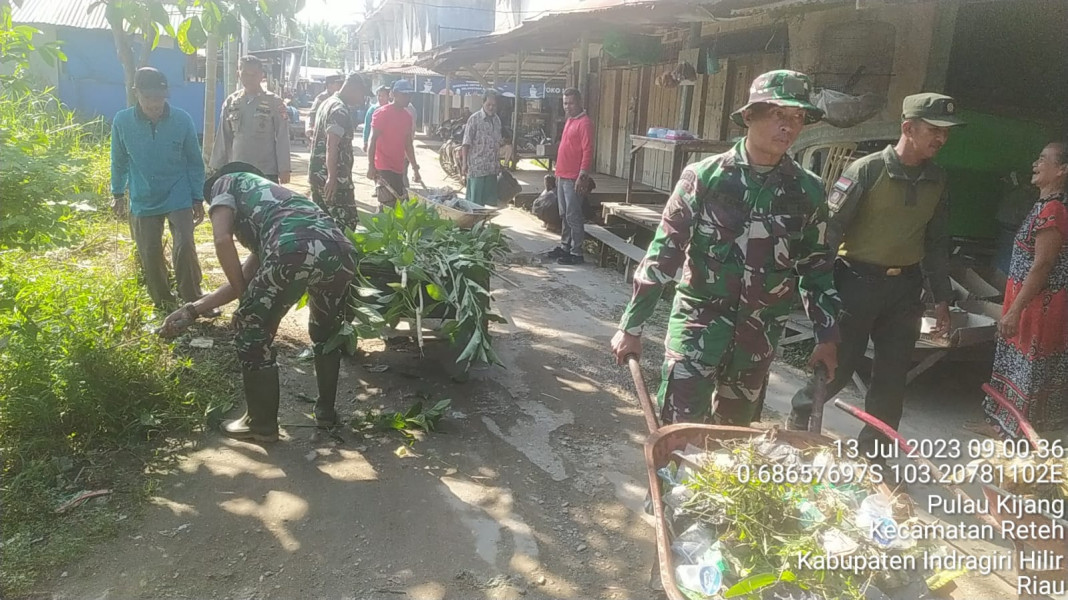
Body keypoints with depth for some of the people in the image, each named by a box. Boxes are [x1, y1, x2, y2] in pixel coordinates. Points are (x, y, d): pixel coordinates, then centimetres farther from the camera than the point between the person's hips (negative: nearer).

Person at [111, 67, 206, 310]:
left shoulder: (182, 119, -12)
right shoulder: (122, 121, -10)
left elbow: (195, 162, -2)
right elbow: (119, 161, 6)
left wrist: (198, 198, -1)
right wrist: (118, 193, 13)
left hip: (179, 198, -2)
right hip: (143, 201, 2)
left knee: (185, 248, -12)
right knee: (149, 254, 8)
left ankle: (193, 301, 2)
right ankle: (163, 304, 26)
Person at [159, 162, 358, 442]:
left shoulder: (226, 183, 27)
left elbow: (223, 240, 7)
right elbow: (247, 276, 38)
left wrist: (244, 296, 18)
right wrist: (192, 310, 41)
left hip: (295, 250, -7)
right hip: (341, 251, 7)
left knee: (252, 332, 16)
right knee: (326, 333, 32)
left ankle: (261, 424, 26)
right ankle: (326, 410, 42)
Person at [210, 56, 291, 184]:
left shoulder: (274, 103, -2)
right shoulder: (230, 102, 7)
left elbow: (282, 138, -2)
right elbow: (223, 138, 11)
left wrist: (284, 169, -7)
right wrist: (217, 167, 9)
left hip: (267, 173, -3)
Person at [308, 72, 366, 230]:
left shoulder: (327, 103, 17)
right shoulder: (340, 110, -15)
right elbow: (331, 145, -24)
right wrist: (332, 177, -28)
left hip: (317, 174, 10)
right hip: (335, 178, -10)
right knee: (348, 222, -6)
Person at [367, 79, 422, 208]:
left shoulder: (408, 116, 14)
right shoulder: (382, 113, -8)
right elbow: (372, 141, -11)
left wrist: (415, 167, 20)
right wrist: (371, 166, -19)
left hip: (398, 168, 8)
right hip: (384, 168, -8)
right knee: (388, 206, -13)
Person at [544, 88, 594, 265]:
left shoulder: (584, 123, -12)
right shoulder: (570, 120, 16)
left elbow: (588, 151, -17)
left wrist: (582, 176, -22)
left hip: (573, 178, -9)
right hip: (562, 176, 9)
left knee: (573, 216, -6)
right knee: (564, 215, 15)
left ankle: (576, 253, -1)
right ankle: (564, 246, 25)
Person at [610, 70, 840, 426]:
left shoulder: (808, 191, 0)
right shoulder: (704, 177, -8)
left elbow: (816, 266, 10)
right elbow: (664, 252, -7)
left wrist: (827, 336, 8)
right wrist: (632, 326, -8)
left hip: (760, 333, 3)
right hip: (699, 322, -3)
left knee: (734, 430, 15)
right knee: (680, 427, -3)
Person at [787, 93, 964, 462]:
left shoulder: (936, 180, 7)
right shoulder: (868, 170, -11)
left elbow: (936, 243, 15)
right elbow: (831, 228, -12)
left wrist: (942, 299, 13)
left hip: (905, 287, 5)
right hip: (858, 280, -5)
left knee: (893, 375, 9)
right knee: (840, 363, 3)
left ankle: (873, 452, 25)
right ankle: (800, 415, 30)